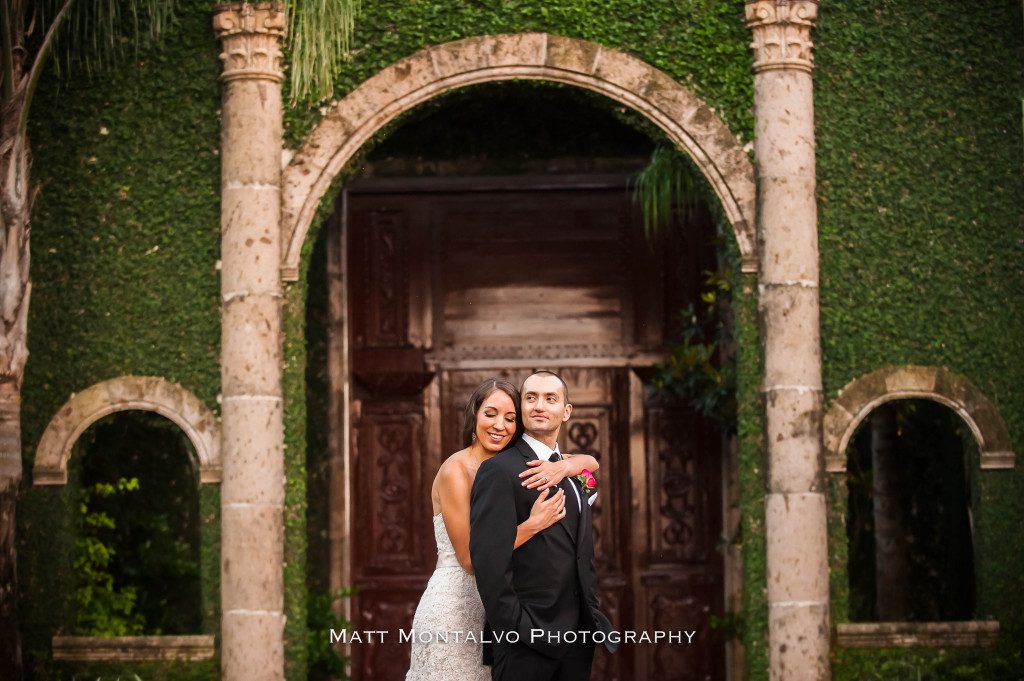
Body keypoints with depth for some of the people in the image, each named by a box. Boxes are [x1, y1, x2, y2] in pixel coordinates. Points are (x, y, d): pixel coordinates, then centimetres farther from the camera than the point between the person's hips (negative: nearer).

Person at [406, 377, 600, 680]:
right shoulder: (455, 470, -13)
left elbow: (589, 462, 7)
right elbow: (469, 558, -16)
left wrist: (563, 467, -15)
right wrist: (532, 524, -22)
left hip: (488, 612, 7)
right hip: (451, 610, -7)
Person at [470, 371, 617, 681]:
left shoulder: (572, 473, 16)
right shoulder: (499, 470, -10)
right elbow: (489, 563, -17)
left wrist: (593, 614, 12)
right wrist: (515, 631, -19)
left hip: (578, 635, 7)